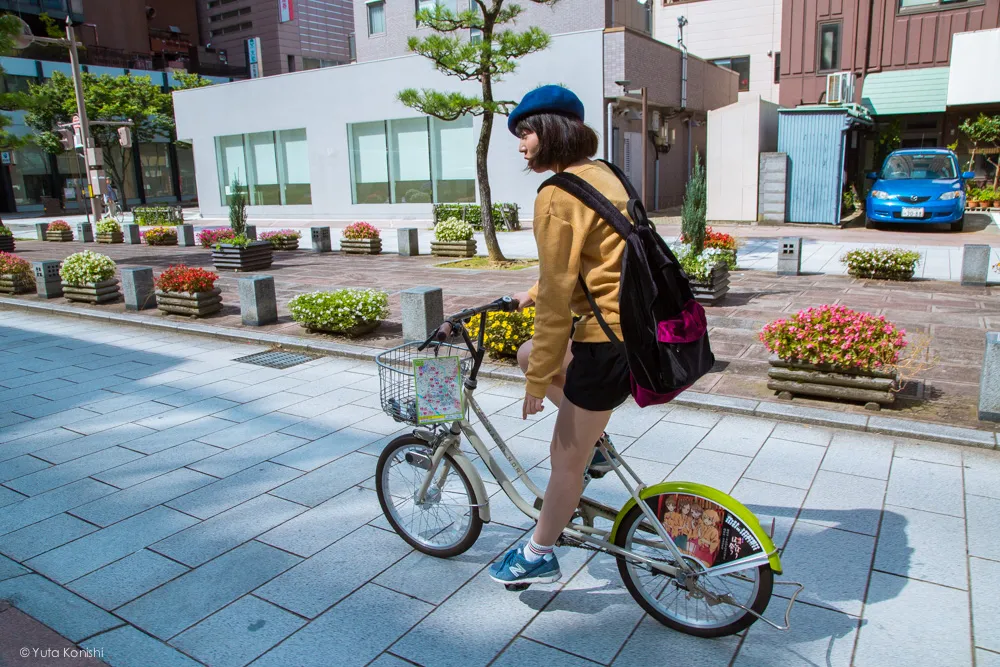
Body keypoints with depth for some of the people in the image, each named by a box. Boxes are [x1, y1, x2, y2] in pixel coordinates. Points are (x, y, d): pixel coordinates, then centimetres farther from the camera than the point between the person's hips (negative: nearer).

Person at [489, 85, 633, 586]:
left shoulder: (558, 196, -17)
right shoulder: (600, 174, 12)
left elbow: (558, 296, -18)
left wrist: (539, 380, -11)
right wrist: (534, 294, 30)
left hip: (608, 338, -9)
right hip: (632, 322, 10)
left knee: (566, 457, 7)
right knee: (529, 354, 27)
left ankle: (538, 556, 27)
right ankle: (594, 444, 30)